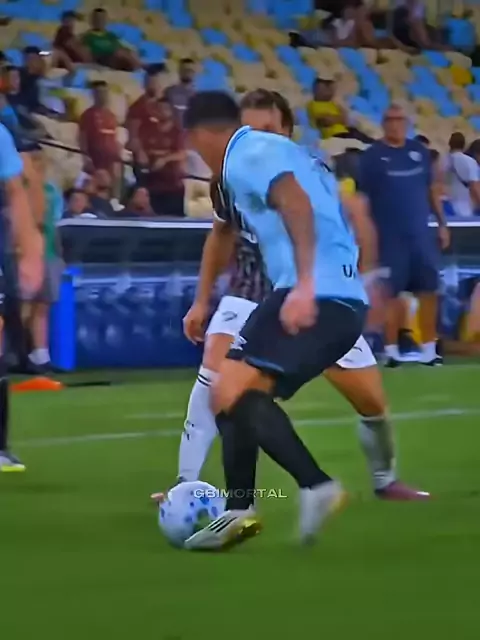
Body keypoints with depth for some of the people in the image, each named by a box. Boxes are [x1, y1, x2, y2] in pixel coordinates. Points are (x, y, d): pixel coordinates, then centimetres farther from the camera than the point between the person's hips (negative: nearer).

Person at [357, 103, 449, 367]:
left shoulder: (419, 151, 8)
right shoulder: (372, 156, -4)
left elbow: (432, 189, 15)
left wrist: (442, 223, 13)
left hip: (421, 233, 4)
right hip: (389, 236, -4)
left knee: (429, 289, 3)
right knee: (391, 292, -1)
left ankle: (428, 348, 10)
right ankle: (391, 350, 7)